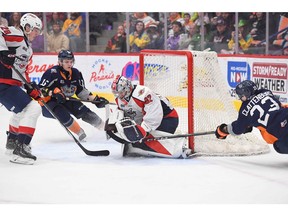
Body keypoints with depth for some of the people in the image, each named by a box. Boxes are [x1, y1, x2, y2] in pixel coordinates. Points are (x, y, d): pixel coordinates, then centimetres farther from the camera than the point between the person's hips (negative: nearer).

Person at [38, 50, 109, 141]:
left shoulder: (76, 73, -1)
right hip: (48, 103, -5)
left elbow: (81, 91, 8)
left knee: (83, 111, -12)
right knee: (62, 113, -34)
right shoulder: (52, 73, -21)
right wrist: (54, 92, -39)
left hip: (66, 100, 5)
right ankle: (80, 133, -19)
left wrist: (95, 99, -4)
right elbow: (40, 89, -25)